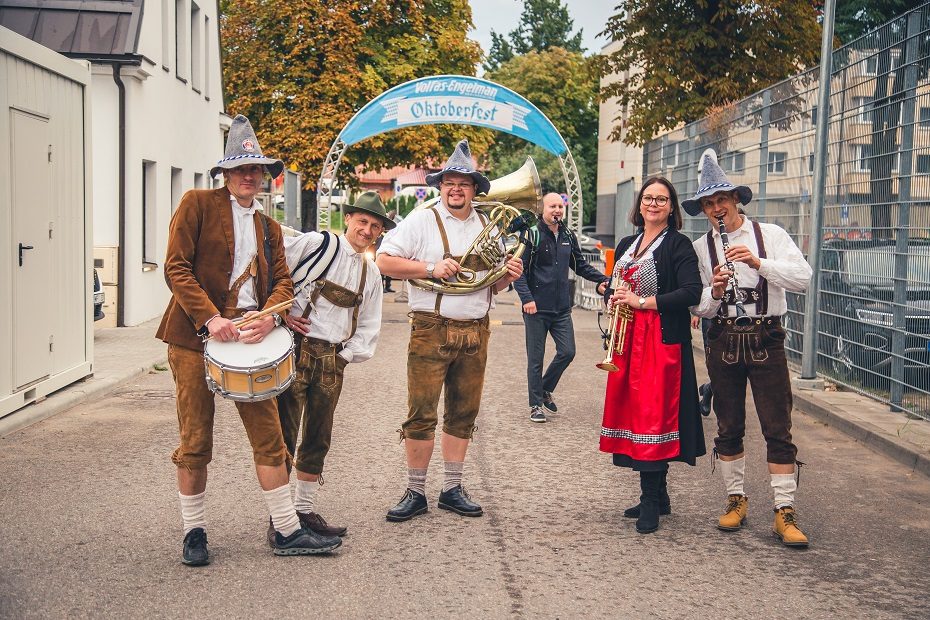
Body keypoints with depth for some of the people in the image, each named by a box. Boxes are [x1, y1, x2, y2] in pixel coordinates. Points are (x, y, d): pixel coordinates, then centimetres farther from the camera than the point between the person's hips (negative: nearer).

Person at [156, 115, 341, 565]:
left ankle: (287, 532, 7)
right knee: (195, 441, 2)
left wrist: (270, 316, -12)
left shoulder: (268, 227, 19)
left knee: (269, 436, 0)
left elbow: (282, 280, 11)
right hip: (195, 336, -4)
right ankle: (194, 532, 17)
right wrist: (210, 318, -17)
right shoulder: (197, 204, 2)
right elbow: (176, 267, -6)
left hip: (250, 336, 4)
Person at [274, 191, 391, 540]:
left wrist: (347, 355, 6)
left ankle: (305, 510, 21)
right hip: (296, 350, -5)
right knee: (284, 434, -4)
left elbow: (368, 327, 19)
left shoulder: (371, 273, 16)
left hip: (332, 360, 6)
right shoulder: (318, 244, -2)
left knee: (318, 439, 10)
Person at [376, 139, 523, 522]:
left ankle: (452, 490, 21)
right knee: (421, 414, -3)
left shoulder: (487, 227, 14)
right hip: (431, 330, -5)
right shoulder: (422, 221, -2)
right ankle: (415, 493, 7)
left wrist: (509, 275, -2)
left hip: (475, 333, 5)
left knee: (463, 415, 10)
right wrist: (430, 267, -18)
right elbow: (384, 260, -8)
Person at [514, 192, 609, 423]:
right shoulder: (532, 235, -8)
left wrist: (604, 279, 7)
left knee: (567, 352, 4)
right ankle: (536, 404, 15)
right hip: (537, 308, -5)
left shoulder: (568, 237, 10)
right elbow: (519, 270, -12)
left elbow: (581, 266, 20)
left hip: (562, 308, 5)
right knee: (536, 358, 3)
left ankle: (545, 389, 27)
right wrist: (526, 298, -22)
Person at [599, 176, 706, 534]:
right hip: (627, 341, 7)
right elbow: (614, 287, 25)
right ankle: (658, 497, 19)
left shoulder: (678, 245, -4)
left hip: (662, 341, -7)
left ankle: (650, 502, -3)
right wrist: (613, 299, 1)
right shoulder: (626, 245, 17)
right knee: (631, 411, 7)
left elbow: (691, 292, -15)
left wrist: (643, 302, -17)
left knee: (653, 415, -10)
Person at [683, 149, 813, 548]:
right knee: (728, 428, 9)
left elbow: (803, 277, -10)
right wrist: (714, 292, -18)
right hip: (723, 341, 2)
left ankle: (785, 512, 1)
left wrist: (758, 262, -22)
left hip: (765, 339, -2)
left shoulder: (770, 234, 2)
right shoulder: (700, 248, 6)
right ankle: (736, 499, 23)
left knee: (778, 428, -4)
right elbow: (696, 306, 3)